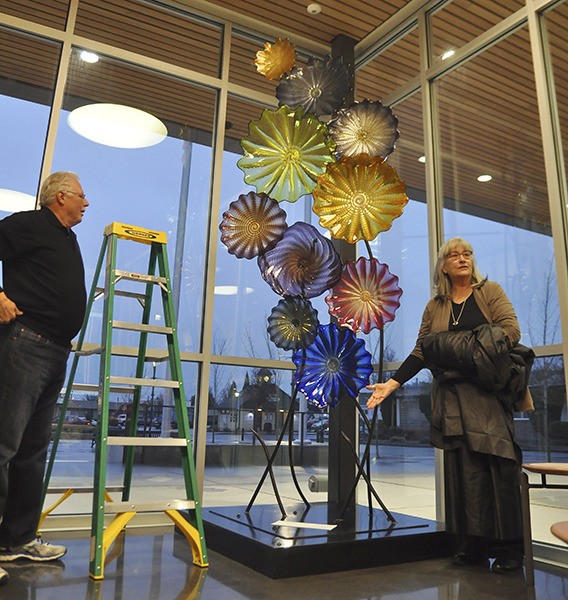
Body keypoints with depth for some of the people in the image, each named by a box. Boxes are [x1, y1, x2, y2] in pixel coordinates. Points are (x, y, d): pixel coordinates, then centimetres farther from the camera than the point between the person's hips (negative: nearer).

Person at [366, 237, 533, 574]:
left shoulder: (490, 291, 9)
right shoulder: (435, 307, 16)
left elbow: (511, 330, -3)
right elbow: (420, 352, 12)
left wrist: (477, 352, -18)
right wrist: (391, 384, 2)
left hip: (488, 391, -2)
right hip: (453, 396, 3)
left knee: (496, 463, -9)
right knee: (463, 466, 1)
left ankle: (509, 547, 0)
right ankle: (473, 546, 6)